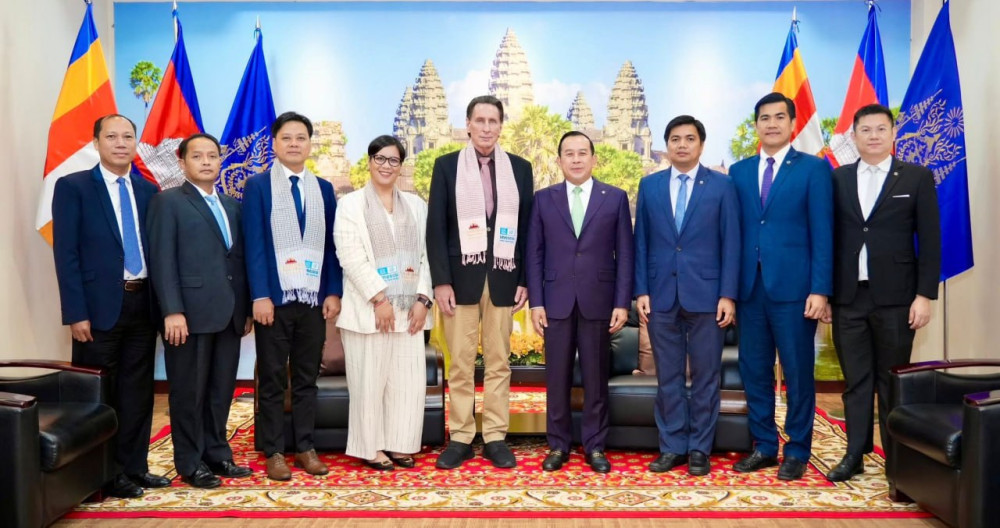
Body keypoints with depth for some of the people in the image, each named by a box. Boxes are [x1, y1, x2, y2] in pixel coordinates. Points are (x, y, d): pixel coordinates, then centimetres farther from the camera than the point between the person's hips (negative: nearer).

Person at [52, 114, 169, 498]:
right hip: (100, 305, -4)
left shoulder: (148, 190, 11)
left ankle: (134, 466, 22)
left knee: (138, 391, 11)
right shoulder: (72, 186, -3)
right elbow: (65, 254, -8)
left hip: (143, 303, 5)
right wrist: (76, 313, -15)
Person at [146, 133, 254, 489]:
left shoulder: (232, 205, 17)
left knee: (221, 390, 12)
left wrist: (247, 307, 11)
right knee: (189, 392, 3)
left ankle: (217, 453, 24)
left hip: (229, 313, 6)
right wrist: (172, 311, -17)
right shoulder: (168, 202, -1)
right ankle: (190, 463, 14)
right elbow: (162, 261, -9)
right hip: (191, 313, -6)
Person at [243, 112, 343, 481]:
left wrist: (334, 292, 0)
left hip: (314, 298, 3)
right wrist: (260, 296, -13)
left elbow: (332, 244, 10)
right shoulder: (258, 185, 2)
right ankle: (274, 452, 13)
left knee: (307, 378, 9)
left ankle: (305, 448, 18)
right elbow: (254, 245, -5)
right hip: (275, 298, -3)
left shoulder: (323, 189, 12)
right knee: (272, 380, 5)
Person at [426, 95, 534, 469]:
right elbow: (436, 227, -1)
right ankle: (460, 438, 11)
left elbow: (527, 227, 8)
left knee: (499, 362, 6)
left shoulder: (520, 168, 8)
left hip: (503, 277, 1)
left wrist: (525, 280, 1)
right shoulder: (447, 166, 4)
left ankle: (496, 437, 14)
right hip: (461, 277, -1)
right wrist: (441, 280, -9)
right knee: (460, 363, 3)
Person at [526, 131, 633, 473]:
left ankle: (594, 446, 17)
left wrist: (622, 302, -5)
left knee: (596, 378, 6)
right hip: (557, 301, 1)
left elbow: (624, 254, 2)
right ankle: (558, 445, 17)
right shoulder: (543, 199, 7)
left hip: (598, 301, -1)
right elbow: (534, 254, 5)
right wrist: (536, 302, -3)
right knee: (557, 378, 5)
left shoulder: (616, 198, 5)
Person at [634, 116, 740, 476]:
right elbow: (641, 242, 8)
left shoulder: (722, 186, 3)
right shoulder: (649, 186, 9)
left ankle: (699, 449, 16)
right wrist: (641, 291, 0)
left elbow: (731, 244, -1)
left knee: (705, 376, 5)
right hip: (661, 294, 2)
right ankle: (672, 447, 17)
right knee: (668, 377, 7)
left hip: (705, 294, -2)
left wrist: (728, 295, -7)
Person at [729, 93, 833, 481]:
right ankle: (764, 446, 22)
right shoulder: (739, 171, 12)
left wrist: (820, 289, -11)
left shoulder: (814, 168, 2)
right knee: (754, 370, 9)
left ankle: (797, 451, 16)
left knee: (797, 371, 4)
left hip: (793, 286, -4)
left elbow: (822, 233, -4)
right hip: (750, 285, 4)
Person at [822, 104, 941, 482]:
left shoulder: (917, 178, 2)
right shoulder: (837, 179, 8)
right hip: (848, 298, 2)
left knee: (892, 380, 5)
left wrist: (925, 294, -7)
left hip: (894, 298, -2)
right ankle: (855, 454, 17)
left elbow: (930, 241, -1)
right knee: (856, 380, 8)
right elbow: (829, 239, 7)